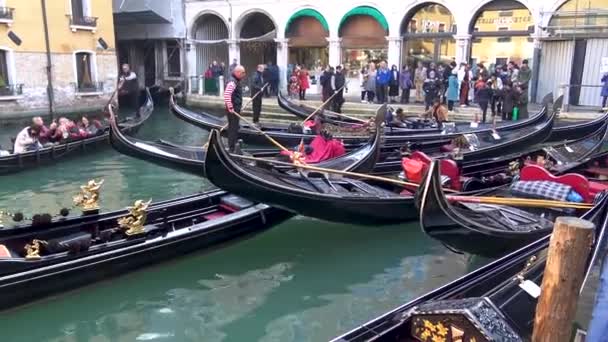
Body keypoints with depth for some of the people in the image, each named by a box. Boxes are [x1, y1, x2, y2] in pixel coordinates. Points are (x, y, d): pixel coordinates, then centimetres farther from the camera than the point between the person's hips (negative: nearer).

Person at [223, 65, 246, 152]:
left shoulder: (237, 81, 15)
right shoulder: (232, 82, -18)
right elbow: (226, 94, -30)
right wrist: (230, 107, -28)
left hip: (236, 109, 10)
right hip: (233, 109, -10)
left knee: (235, 128, 18)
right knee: (233, 128, -6)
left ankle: (234, 146, 29)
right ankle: (232, 148, -1)